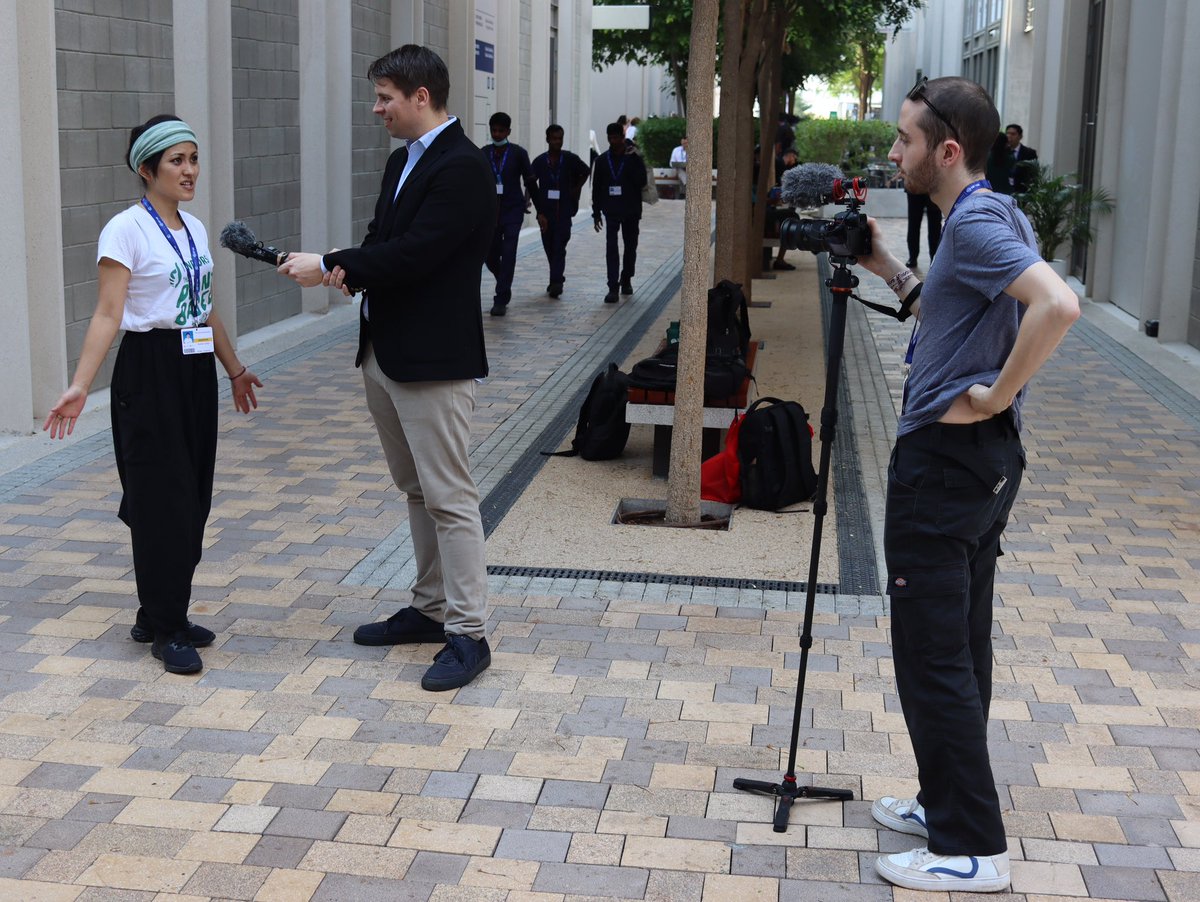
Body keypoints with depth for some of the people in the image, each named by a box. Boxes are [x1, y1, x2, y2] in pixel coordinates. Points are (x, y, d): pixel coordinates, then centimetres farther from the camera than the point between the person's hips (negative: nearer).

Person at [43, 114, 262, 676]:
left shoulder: (195, 230, 11)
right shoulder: (126, 230, -11)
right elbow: (108, 313, -17)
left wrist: (234, 369, 25)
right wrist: (80, 386, -25)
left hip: (195, 372, 7)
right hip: (150, 372, -7)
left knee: (192, 498, 10)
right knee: (162, 499, -2)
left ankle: (161, 615, 24)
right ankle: (165, 629, 10)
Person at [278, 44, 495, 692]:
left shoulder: (462, 168, -16)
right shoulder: (403, 161, 15)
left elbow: (413, 254, -23)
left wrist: (330, 266, -15)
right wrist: (348, 270, -6)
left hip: (433, 360, -10)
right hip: (383, 352, 10)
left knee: (449, 497, -5)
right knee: (417, 491, 17)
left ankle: (467, 634, 1)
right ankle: (430, 608, 29)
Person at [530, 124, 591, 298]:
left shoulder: (570, 159, -1)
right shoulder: (540, 161, 1)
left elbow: (586, 171, 17)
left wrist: (576, 189, 10)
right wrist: (539, 210, 1)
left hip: (564, 211, -2)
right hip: (546, 211, 2)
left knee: (559, 247, -11)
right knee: (549, 247, 10)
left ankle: (556, 283, -15)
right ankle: (558, 278, 28)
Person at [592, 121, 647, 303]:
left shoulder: (634, 158, -1)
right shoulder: (602, 160, 4)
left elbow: (641, 182, -12)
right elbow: (596, 188, 8)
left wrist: (630, 161, -20)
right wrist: (596, 212, 5)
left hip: (631, 210, 0)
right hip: (611, 211, 0)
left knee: (630, 246, 12)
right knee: (611, 247, -10)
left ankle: (626, 279, 31)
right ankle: (613, 287, -14)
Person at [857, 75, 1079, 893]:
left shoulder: (976, 221, -18)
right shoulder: (987, 217, 13)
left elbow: (1058, 304, -33)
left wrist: (993, 396, -24)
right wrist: (889, 270, 15)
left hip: (946, 458, -10)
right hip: (983, 459, 10)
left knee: (933, 655, -4)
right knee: (960, 648, 17)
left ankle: (971, 849, 4)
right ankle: (952, 804, 28)